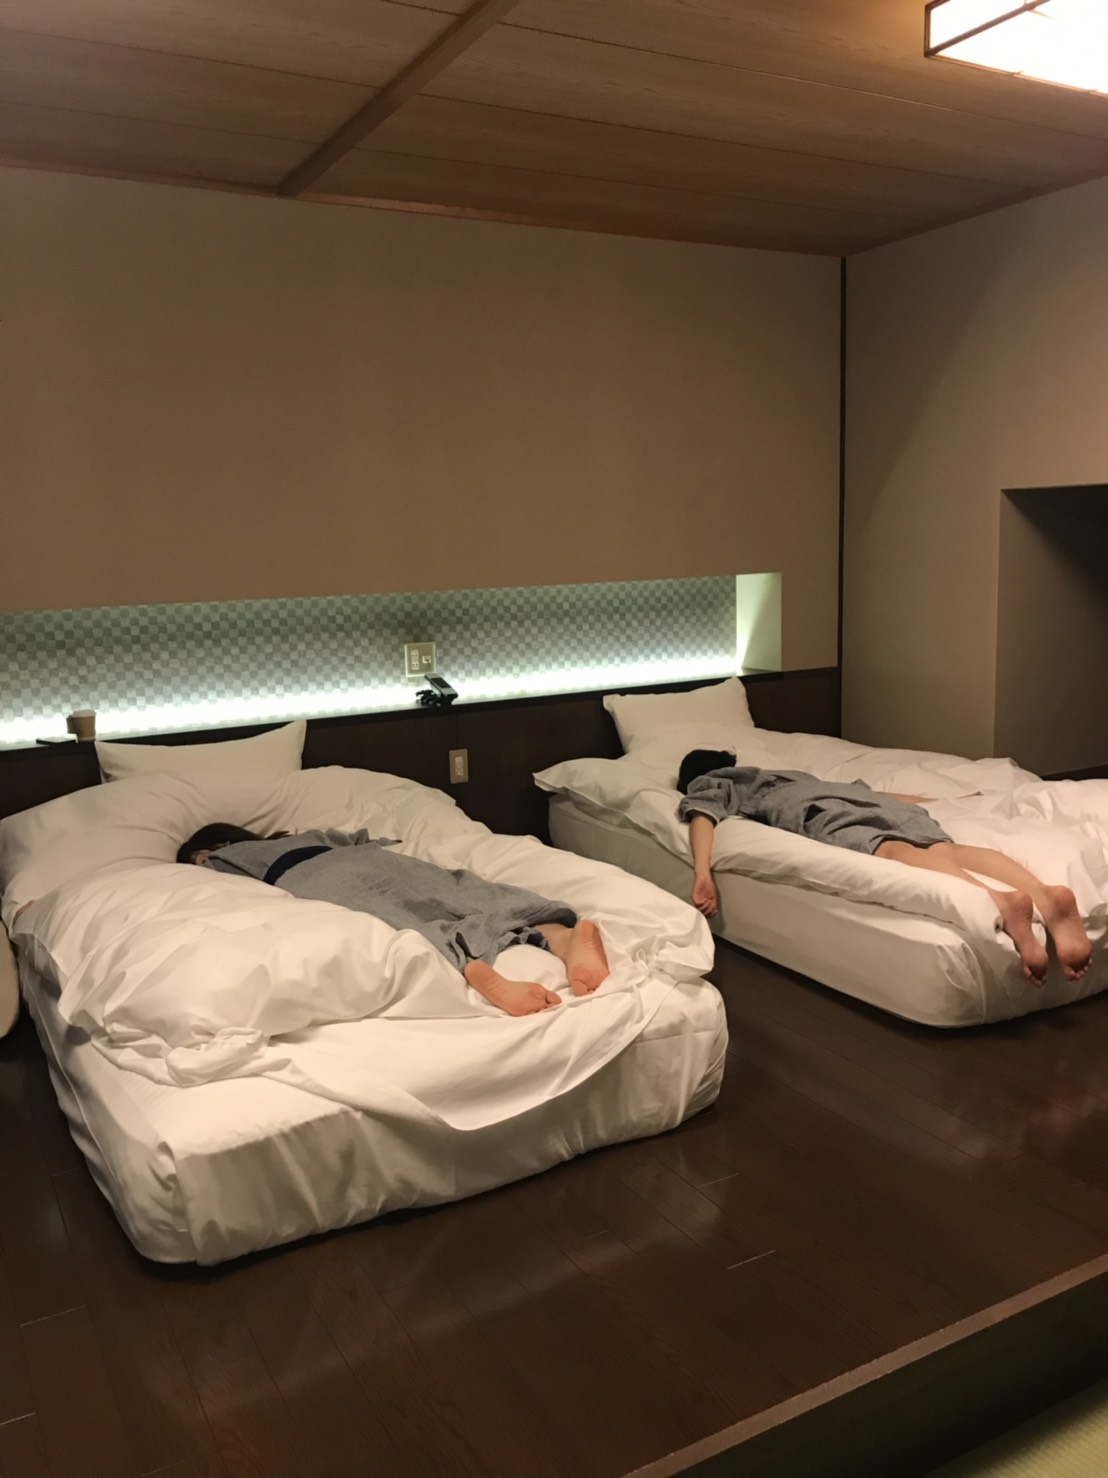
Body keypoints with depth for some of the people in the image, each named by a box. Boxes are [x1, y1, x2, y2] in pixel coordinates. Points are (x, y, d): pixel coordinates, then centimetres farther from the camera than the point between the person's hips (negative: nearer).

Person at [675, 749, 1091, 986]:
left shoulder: (705, 786, 30)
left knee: (896, 853, -30)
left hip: (819, 812, -6)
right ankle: (1046, 894, -45)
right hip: (870, 800, 6)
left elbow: (701, 815, 6)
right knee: (944, 851, -19)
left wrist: (702, 875, -6)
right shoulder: (789, 775, 47)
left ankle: (1002, 901, -56)